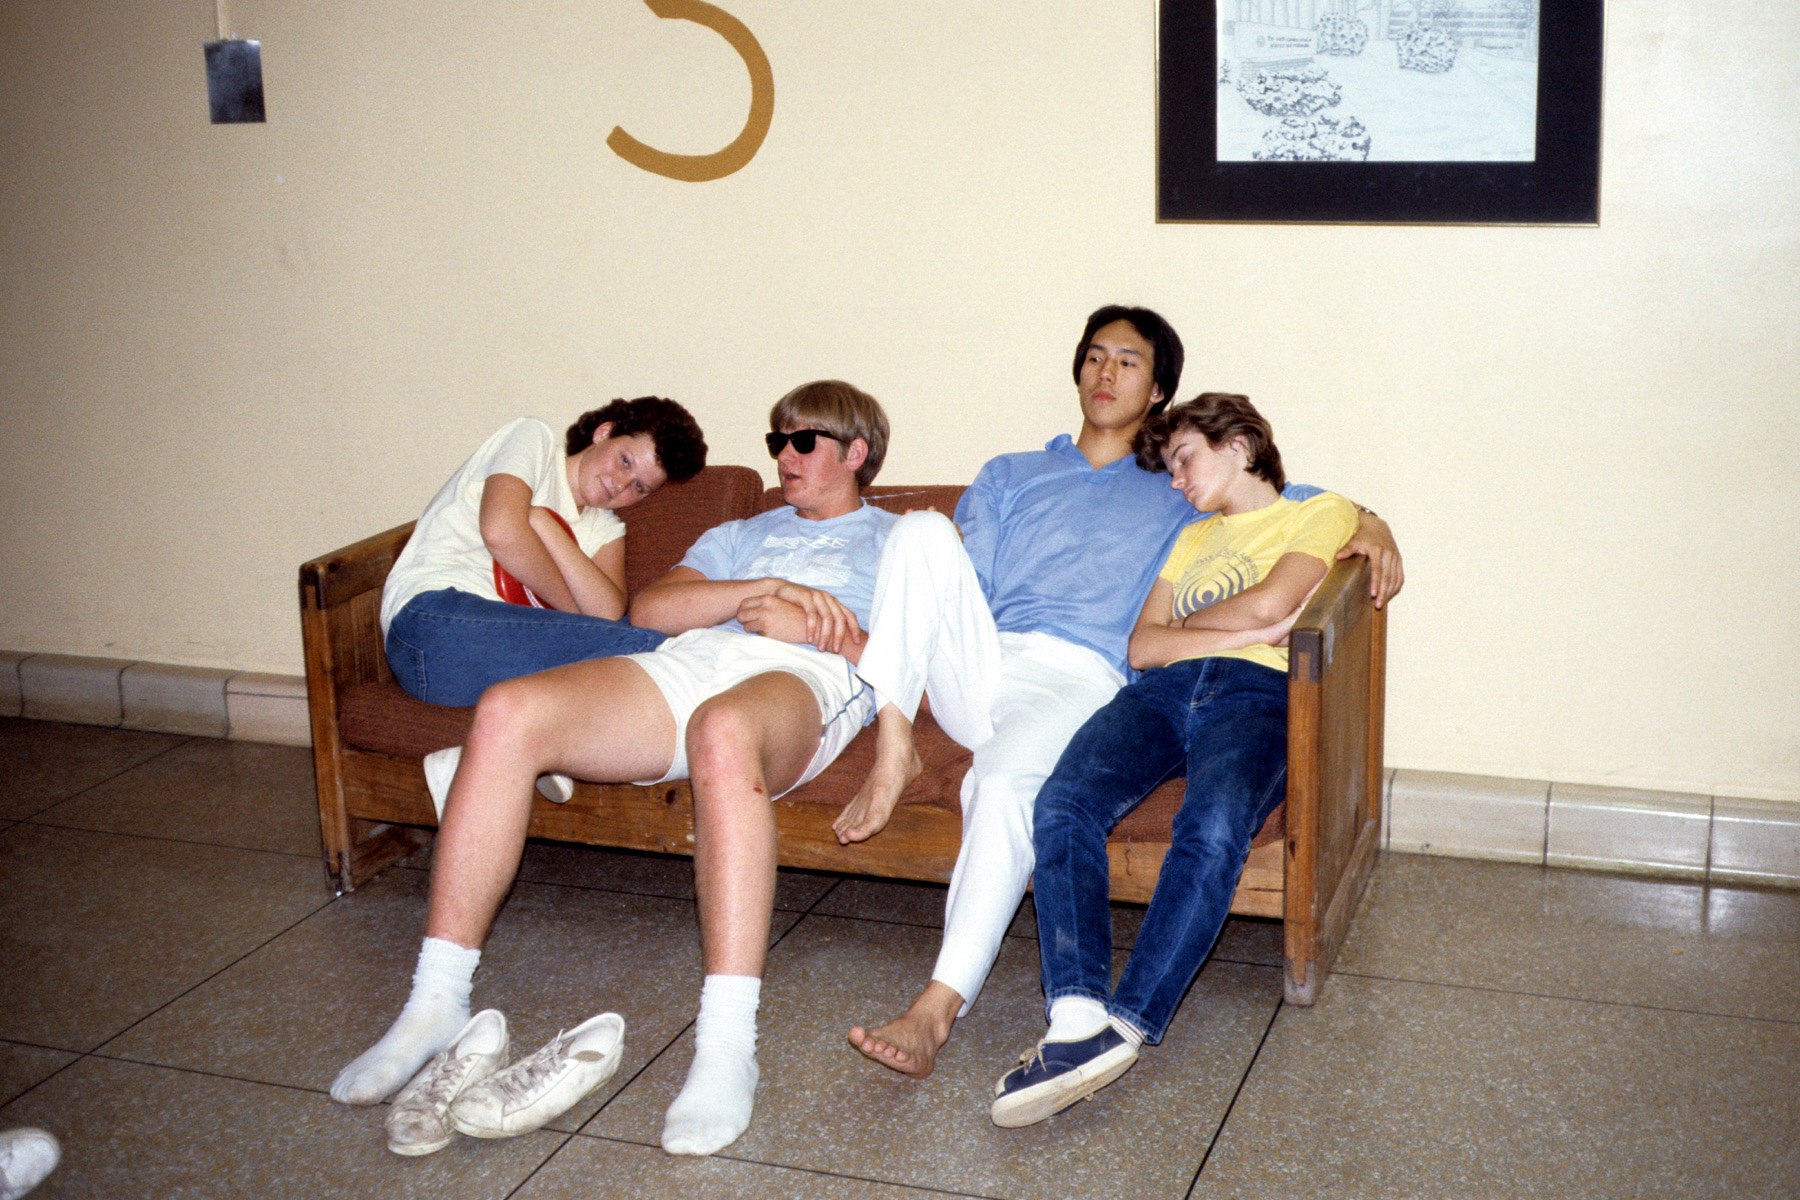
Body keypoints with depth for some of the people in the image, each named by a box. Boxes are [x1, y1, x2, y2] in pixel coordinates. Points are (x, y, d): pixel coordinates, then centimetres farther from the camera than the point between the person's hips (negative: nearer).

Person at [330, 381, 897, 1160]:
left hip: (805, 679, -4)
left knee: (724, 730, -44)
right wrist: (764, 589, 4)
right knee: (507, 712, -24)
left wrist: (807, 622, -3)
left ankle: (726, 1046, -45)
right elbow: (647, 608, 19)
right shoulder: (743, 535, 39)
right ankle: (436, 1005, -20)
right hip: (688, 661, 5)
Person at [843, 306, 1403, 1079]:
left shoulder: (1179, 495, 27)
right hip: (981, 664, 3)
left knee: (1004, 778, -37)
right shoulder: (1009, 476, 31)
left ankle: (939, 1008, -40)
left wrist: (1369, 523, 3)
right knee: (922, 528, -24)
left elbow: (1302, 501, 26)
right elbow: (968, 587, 18)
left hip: (1078, 678, -3)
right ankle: (892, 747, -27)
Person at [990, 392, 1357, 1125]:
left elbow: (1271, 604, -1)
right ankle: (1077, 1020, -43)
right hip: (1162, 691, 5)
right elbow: (1141, 646, 19)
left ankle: (1125, 1028, -44)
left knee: (1212, 830, -38)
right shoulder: (1192, 539, 37)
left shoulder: (1322, 513, 20)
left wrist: (1182, 628, 14)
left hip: (1254, 691, -4)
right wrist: (1245, 631, 5)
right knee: (1062, 806, -29)